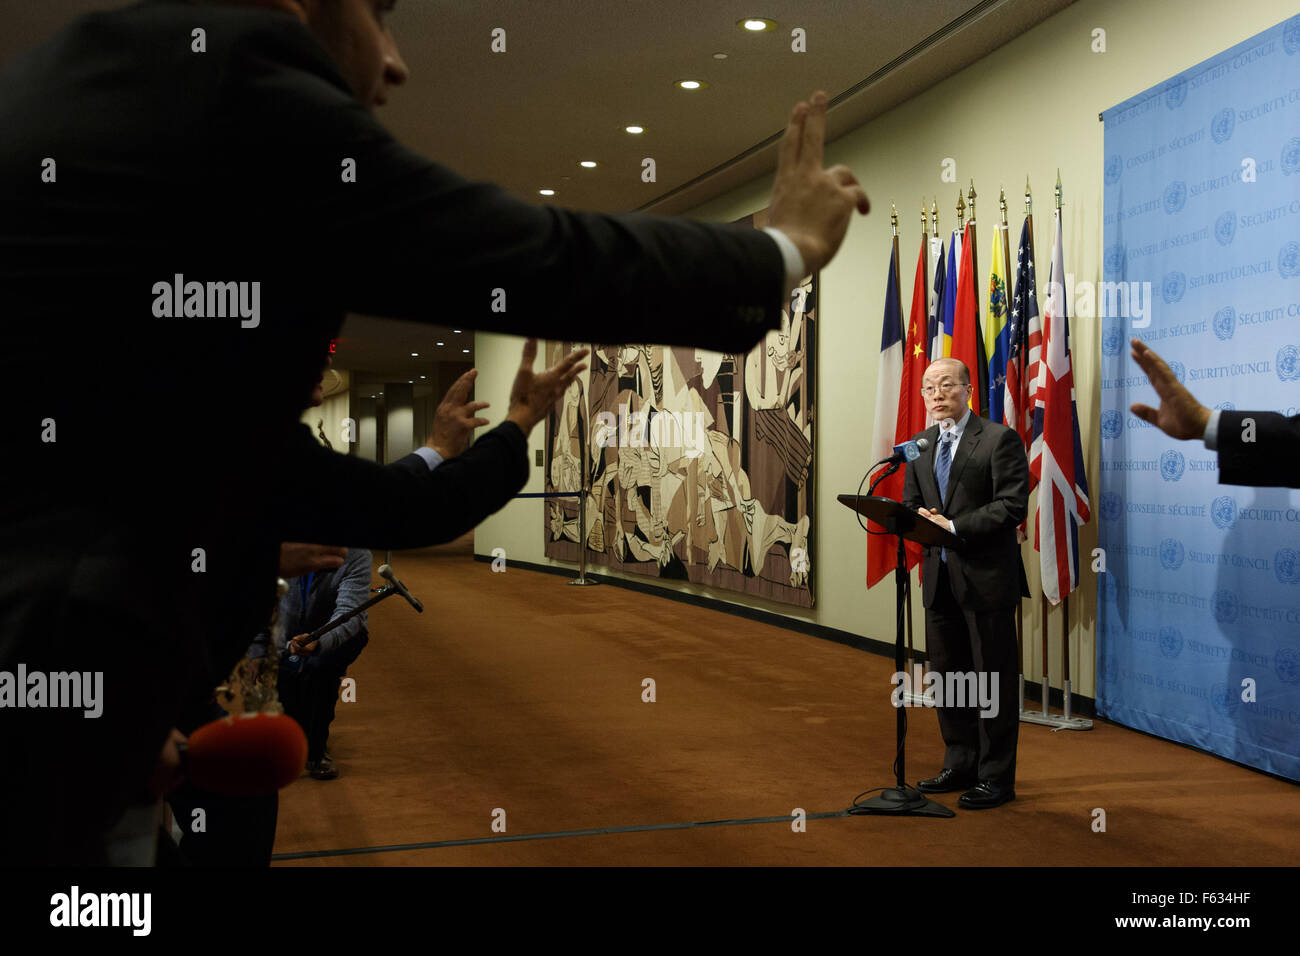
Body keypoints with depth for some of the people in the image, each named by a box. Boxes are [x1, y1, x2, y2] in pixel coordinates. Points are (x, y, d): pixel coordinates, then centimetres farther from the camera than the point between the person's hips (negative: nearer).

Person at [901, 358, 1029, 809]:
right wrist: (920, 518, -7)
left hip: (987, 577, -6)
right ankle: (960, 765, 28)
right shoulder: (920, 445, 13)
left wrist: (954, 527, -21)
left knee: (993, 678, 1)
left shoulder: (999, 439, -7)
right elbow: (910, 502, 16)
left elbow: (1012, 505, -15)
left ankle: (996, 777, 11)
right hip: (939, 577, 7)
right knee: (946, 674, 14)